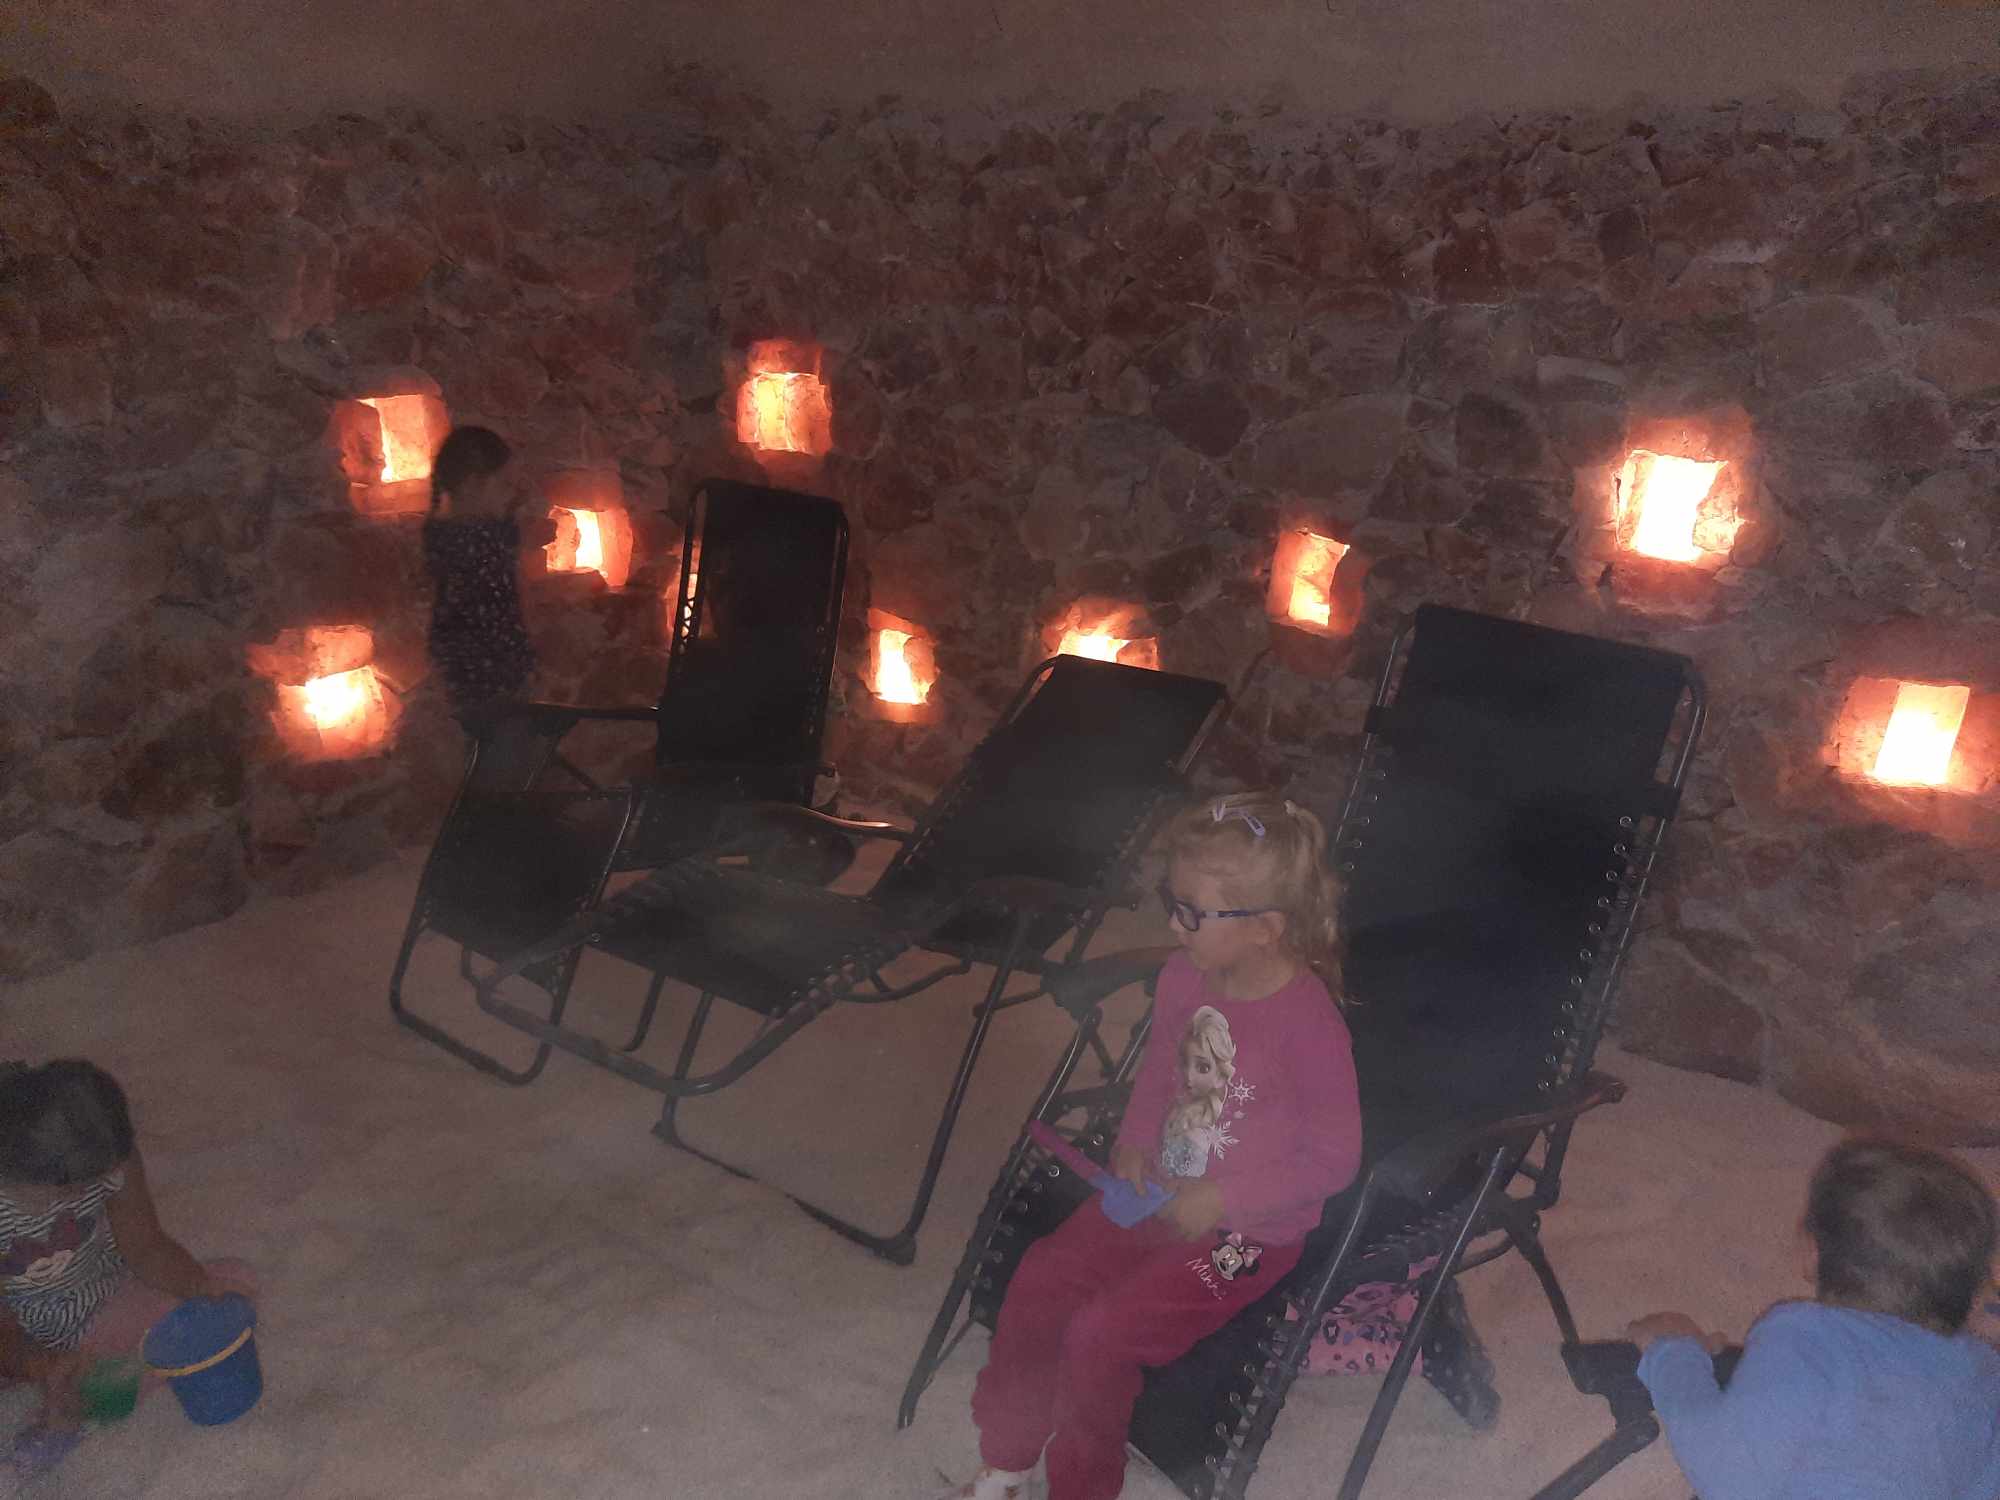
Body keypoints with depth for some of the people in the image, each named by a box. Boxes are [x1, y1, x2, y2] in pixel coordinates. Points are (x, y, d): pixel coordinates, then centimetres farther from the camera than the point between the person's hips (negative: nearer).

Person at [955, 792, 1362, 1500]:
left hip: (1249, 1229, -7)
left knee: (1100, 1334, -17)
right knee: (1041, 1277, -1)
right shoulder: (1184, 978, -6)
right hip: (1162, 1193, 7)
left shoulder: (1309, 1027, -26)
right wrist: (1133, 1144, -2)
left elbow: (1334, 1159, -16)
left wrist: (1223, 1200, -19)